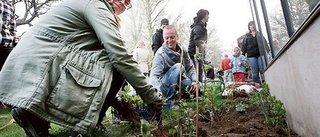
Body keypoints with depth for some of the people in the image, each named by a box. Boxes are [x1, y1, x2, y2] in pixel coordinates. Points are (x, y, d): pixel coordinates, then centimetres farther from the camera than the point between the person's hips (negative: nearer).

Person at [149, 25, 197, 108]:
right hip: (164, 86, -5)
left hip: (179, 83, 5)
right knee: (177, 66, -30)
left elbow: (190, 68, 2)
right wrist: (159, 91, -47)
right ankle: (169, 101, -26)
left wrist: (194, 81, -17)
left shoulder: (182, 51, 0)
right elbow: (154, 76, -28)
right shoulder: (161, 54, -18)